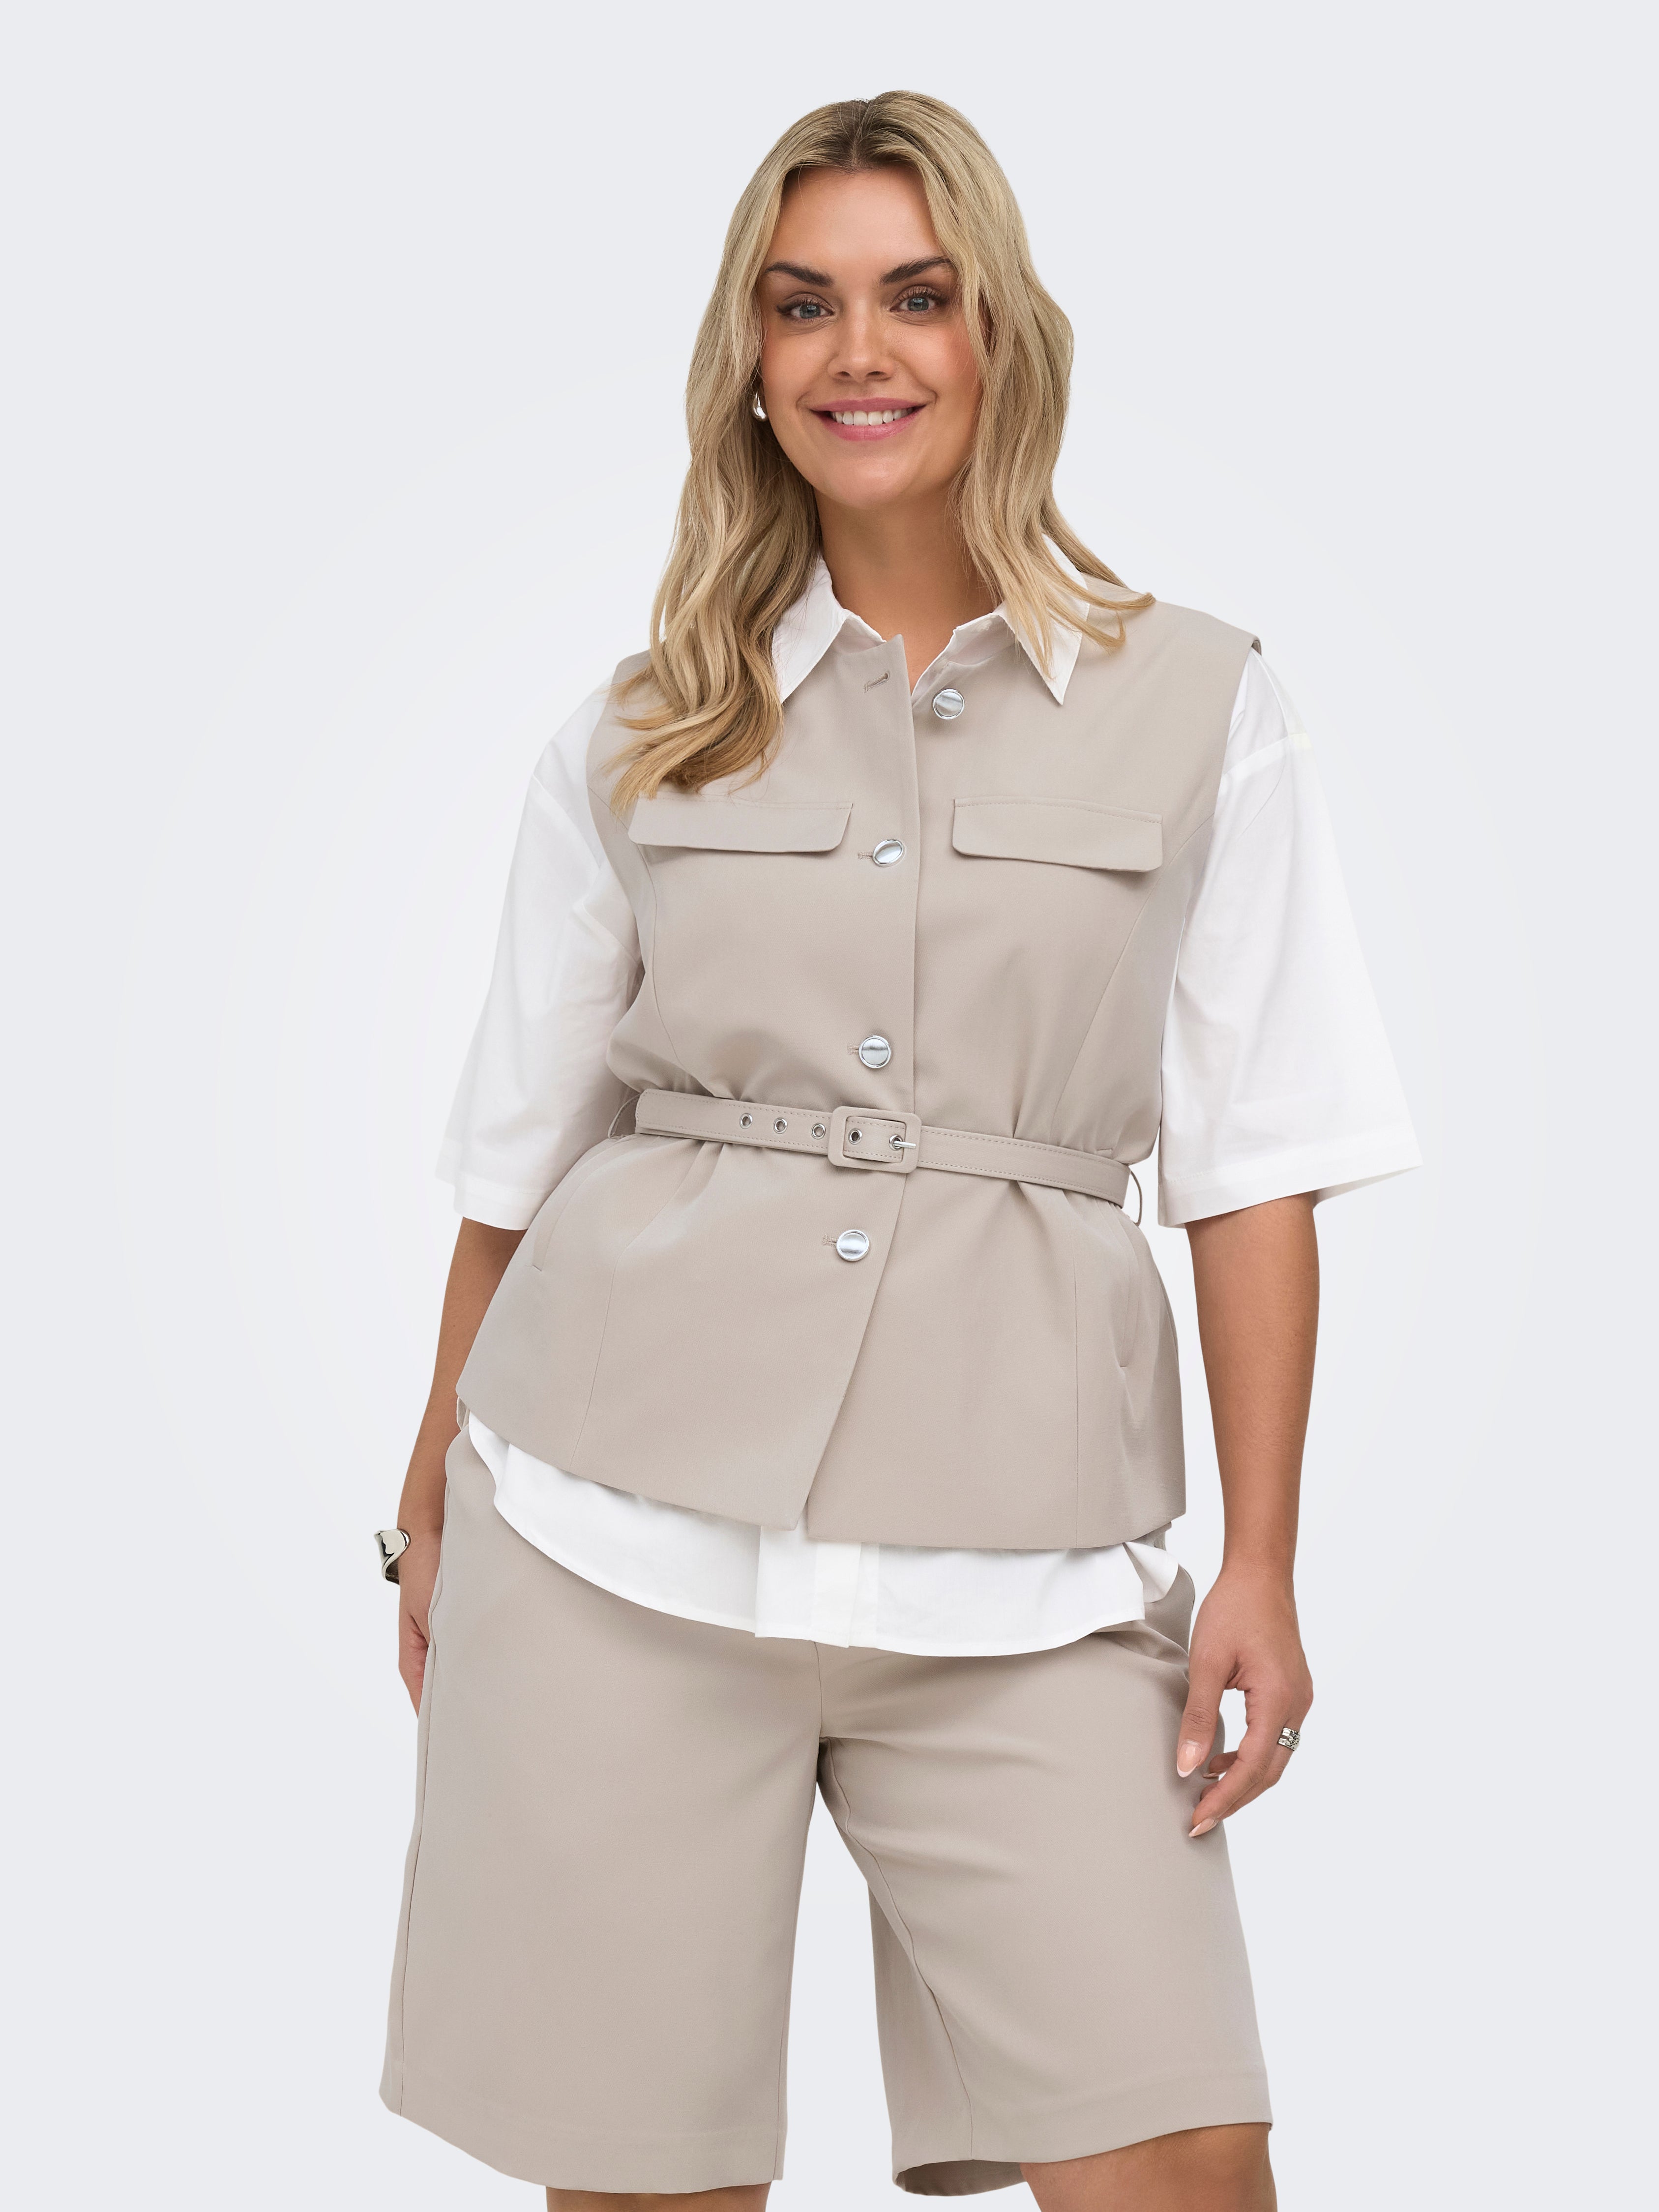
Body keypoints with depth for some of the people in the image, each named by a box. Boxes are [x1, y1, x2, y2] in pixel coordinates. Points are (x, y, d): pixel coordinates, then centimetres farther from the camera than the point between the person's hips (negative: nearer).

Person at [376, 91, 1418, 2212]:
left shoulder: (1199, 709, 6)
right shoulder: (641, 736, 9)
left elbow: (1253, 1159, 5)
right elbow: (521, 1147, 15)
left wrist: (1260, 1560, -1)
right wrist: (433, 1508, 16)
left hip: (1020, 1561, 0)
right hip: (622, 1534, 1)